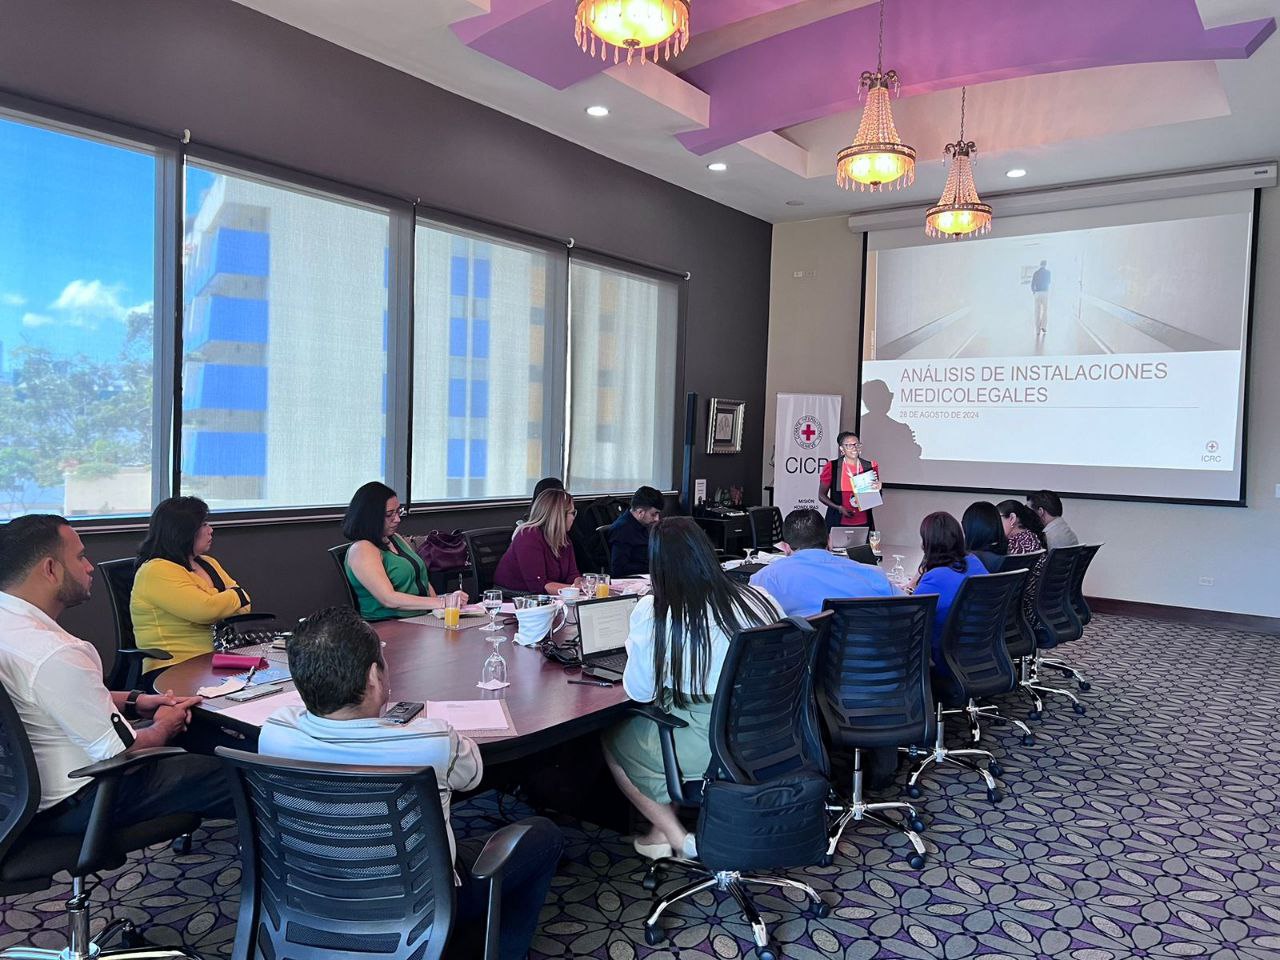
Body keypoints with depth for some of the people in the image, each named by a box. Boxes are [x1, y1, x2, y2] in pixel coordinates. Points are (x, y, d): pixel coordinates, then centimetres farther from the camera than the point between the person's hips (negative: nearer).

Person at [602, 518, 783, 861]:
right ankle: (667, 829, 29)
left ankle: (674, 835, 18)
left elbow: (639, 692, -4)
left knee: (612, 739, 22)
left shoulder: (650, 614, -15)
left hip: (705, 752, -5)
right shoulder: (759, 600, -4)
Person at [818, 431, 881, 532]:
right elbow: (821, 495, 2)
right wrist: (839, 508, -12)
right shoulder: (832, 467, -4)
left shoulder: (870, 467, 4)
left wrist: (877, 489, -7)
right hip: (838, 523, -2)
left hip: (863, 523, 2)